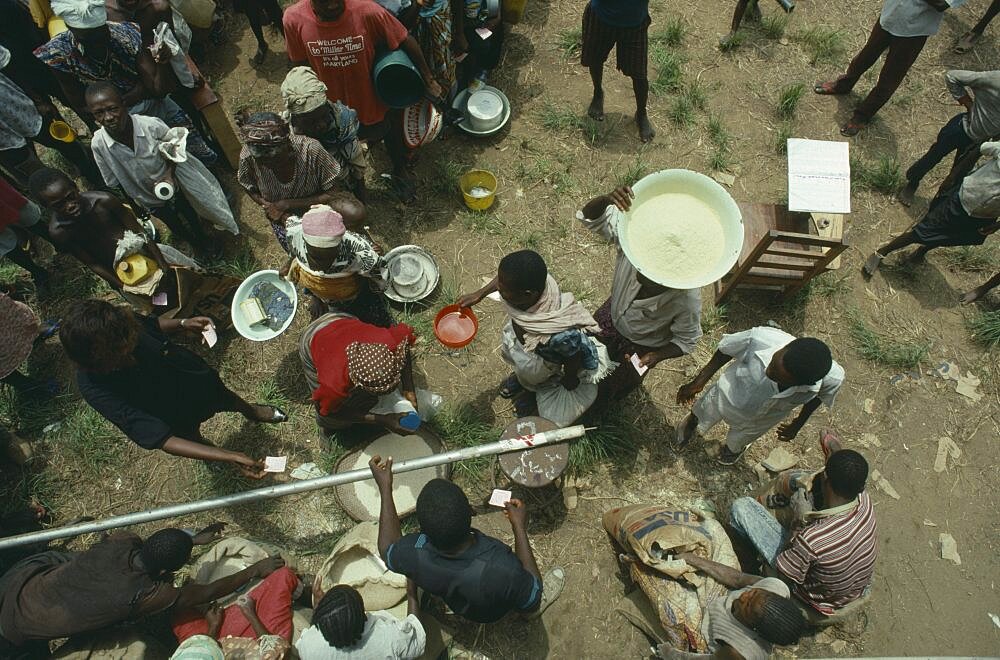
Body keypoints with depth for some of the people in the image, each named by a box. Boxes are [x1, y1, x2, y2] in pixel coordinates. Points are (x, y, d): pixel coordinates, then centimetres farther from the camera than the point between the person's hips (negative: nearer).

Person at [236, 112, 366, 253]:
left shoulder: (311, 150, -32)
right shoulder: (247, 157, -24)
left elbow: (332, 194, -23)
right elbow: (252, 191, -3)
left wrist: (287, 204, -26)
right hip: (283, 216, 4)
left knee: (355, 213, -31)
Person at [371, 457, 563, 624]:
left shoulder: (415, 554, -38)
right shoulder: (503, 570, -47)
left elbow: (388, 550, -11)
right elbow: (532, 602, -23)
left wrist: (385, 488, -8)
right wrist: (520, 527, -23)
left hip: (456, 606, 3)